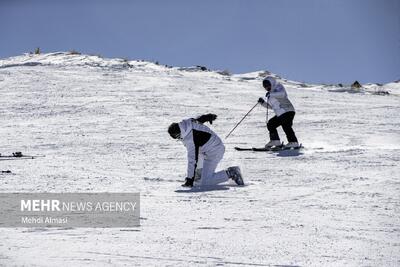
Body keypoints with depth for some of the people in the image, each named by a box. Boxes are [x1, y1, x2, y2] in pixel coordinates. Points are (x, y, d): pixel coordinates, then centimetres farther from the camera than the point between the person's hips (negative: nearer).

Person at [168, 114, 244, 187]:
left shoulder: (191, 139, -31)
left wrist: (190, 180, -24)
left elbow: (193, 160, -29)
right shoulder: (189, 122, -7)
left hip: (213, 153, -10)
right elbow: (201, 118, 15)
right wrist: (210, 116, 36)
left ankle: (229, 173, -9)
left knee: (204, 183, -14)